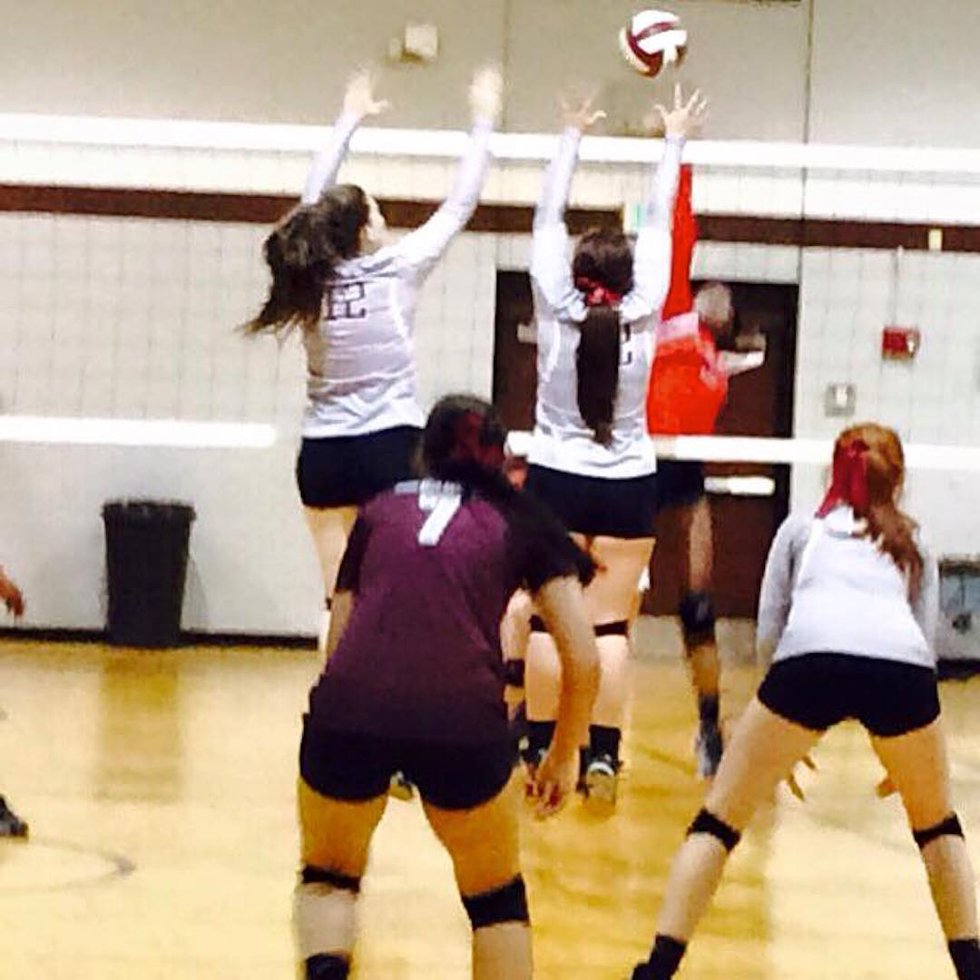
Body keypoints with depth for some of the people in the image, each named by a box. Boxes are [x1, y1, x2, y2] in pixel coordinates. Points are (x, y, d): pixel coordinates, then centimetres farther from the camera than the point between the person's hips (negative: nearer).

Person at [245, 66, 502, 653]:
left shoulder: (313, 274, 1)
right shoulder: (396, 270, -9)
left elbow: (316, 199, 18)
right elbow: (461, 205, -1)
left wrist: (350, 121, 29)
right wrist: (484, 120, 10)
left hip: (322, 454, 4)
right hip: (389, 449, -4)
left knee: (338, 600, 5)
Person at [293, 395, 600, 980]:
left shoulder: (380, 512, 26)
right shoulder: (522, 523, 21)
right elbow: (583, 660, 14)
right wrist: (565, 755, 27)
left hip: (348, 710, 1)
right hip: (462, 718, -1)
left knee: (327, 876, 26)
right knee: (496, 894, 24)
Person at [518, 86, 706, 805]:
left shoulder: (556, 308, -6)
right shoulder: (642, 313, -6)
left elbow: (549, 219, 5)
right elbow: (660, 225, 4)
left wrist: (573, 137, 15)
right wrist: (674, 143, 14)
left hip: (557, 481, 0)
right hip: (628, 485, 0)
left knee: (550, 622, 2)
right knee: (610, 626, -2)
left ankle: (542, 752, 2)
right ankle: (602, 755, -7)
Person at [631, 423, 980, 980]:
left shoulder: (801, 528, 30)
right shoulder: (914, 545, 34)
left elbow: (769, 632, 22)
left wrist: (786, 743, 31)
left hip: (811, 660, -1)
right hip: (905, 666, 1)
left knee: (720, 820, 12)